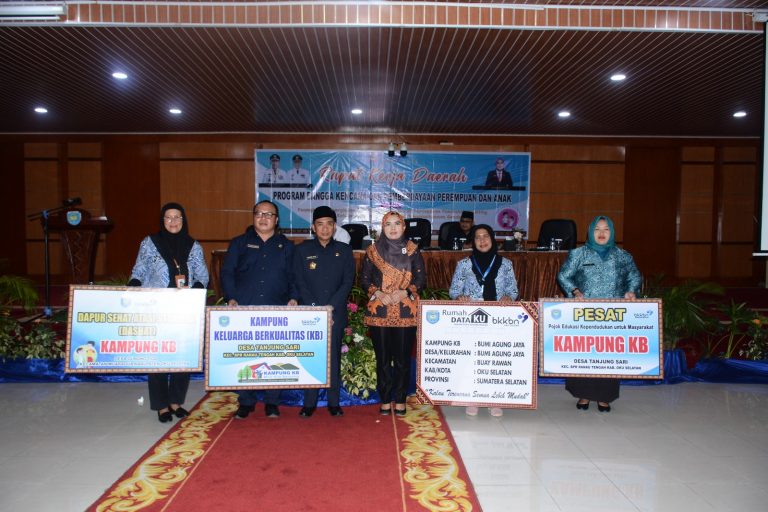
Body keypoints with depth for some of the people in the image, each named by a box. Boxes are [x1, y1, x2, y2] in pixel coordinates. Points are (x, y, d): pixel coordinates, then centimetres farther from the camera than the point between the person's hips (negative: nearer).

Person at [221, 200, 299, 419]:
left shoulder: (286, 246, 13)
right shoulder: (239, 243, 11)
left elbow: (293, 276, 12)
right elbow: (226, 273, 6)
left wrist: (293, 298, -4)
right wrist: (231, 298, -6)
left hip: (277, 312, 1)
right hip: (244, 310, 0)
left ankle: (272, 402, 15)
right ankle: (246, 402, 14)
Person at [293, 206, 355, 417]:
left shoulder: (344, 250, 8)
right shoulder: (302, 250, 6)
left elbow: (348, 281, 1)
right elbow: (299, 282, 0)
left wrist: (330, 307, -10)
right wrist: (316, 309, -10)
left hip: (336, 312, 1)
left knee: (333, 356, 3)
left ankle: (333, 402, 12)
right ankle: (309, 402, 9)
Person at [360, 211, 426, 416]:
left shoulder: (413, 250, 6)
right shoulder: (372, 251, 7)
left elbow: (421, 278, 2)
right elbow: (364, 278, 6)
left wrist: (404, 293, -13)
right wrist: (378, 294, -11)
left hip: (405, 312, 0)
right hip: (379, 311, 1)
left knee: (403, 357, 2)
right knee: (383, 358, 4)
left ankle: (400, 400, 15)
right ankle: (385, 400, 16)